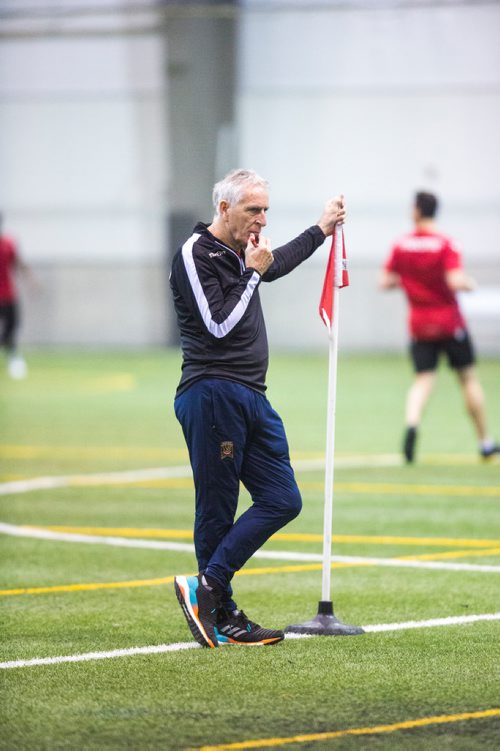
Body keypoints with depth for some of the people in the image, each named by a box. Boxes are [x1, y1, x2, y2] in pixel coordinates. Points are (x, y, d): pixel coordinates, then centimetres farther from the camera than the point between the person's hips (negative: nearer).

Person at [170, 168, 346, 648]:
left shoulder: (239, 255, 19)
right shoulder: (194, 255, -8)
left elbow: (276, 265, 43)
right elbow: (219, 325, -16)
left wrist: (322, 229, 49)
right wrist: (252, 273, -9)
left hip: (251, 397, 9)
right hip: (211, 394, -9)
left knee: (282, 500, 0)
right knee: (217, 511, -6)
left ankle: (208, 589, -1)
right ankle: (221, 613, -1)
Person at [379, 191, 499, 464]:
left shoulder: (400, 246, -1)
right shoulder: (446, 244, -12)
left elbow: (384, 282, 1)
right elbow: (455, 282, -23)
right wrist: (469, 283, -1)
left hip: (419, 325, 2)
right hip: (450, 323, -2)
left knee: (423, 380, 2)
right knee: (468, 378, 11)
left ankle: (411, 424, -28)